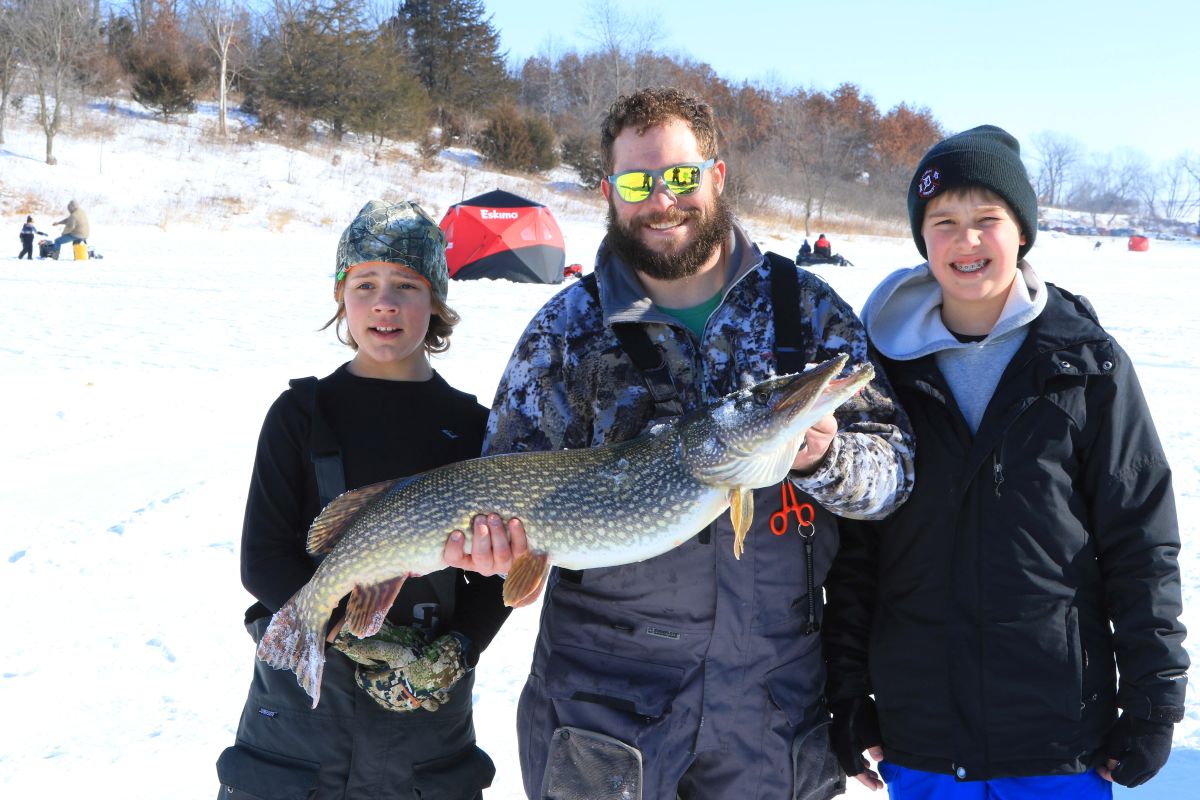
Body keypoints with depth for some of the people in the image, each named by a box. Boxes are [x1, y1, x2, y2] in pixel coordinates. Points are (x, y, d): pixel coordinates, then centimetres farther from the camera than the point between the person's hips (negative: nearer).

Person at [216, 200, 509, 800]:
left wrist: (452, 653, -12)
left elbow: (500, 571, 4)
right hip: (300, 703, -1)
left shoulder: (471, 427, 1)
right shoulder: (302, 414, -3)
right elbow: (263, 560, -6)